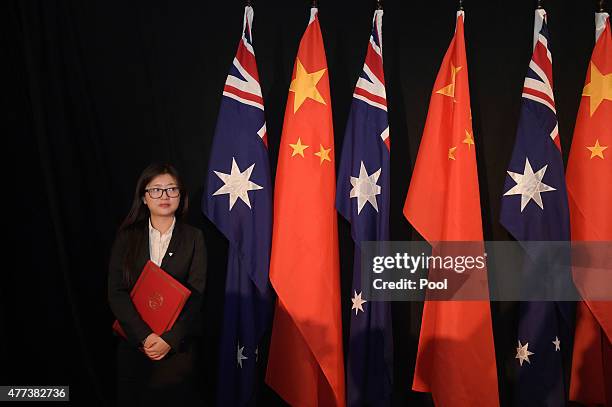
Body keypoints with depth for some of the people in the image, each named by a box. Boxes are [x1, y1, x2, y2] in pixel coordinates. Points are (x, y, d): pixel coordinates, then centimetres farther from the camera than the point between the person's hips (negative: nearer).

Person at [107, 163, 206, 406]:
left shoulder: (193, 238, 0)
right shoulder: (127, 237, 2)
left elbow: (196, 294, -6)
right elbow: (116, 292, -5)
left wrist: (170, 339, -17)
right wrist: (144, 335, -15)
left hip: (179, 345, -1)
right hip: (134, 343, 1)